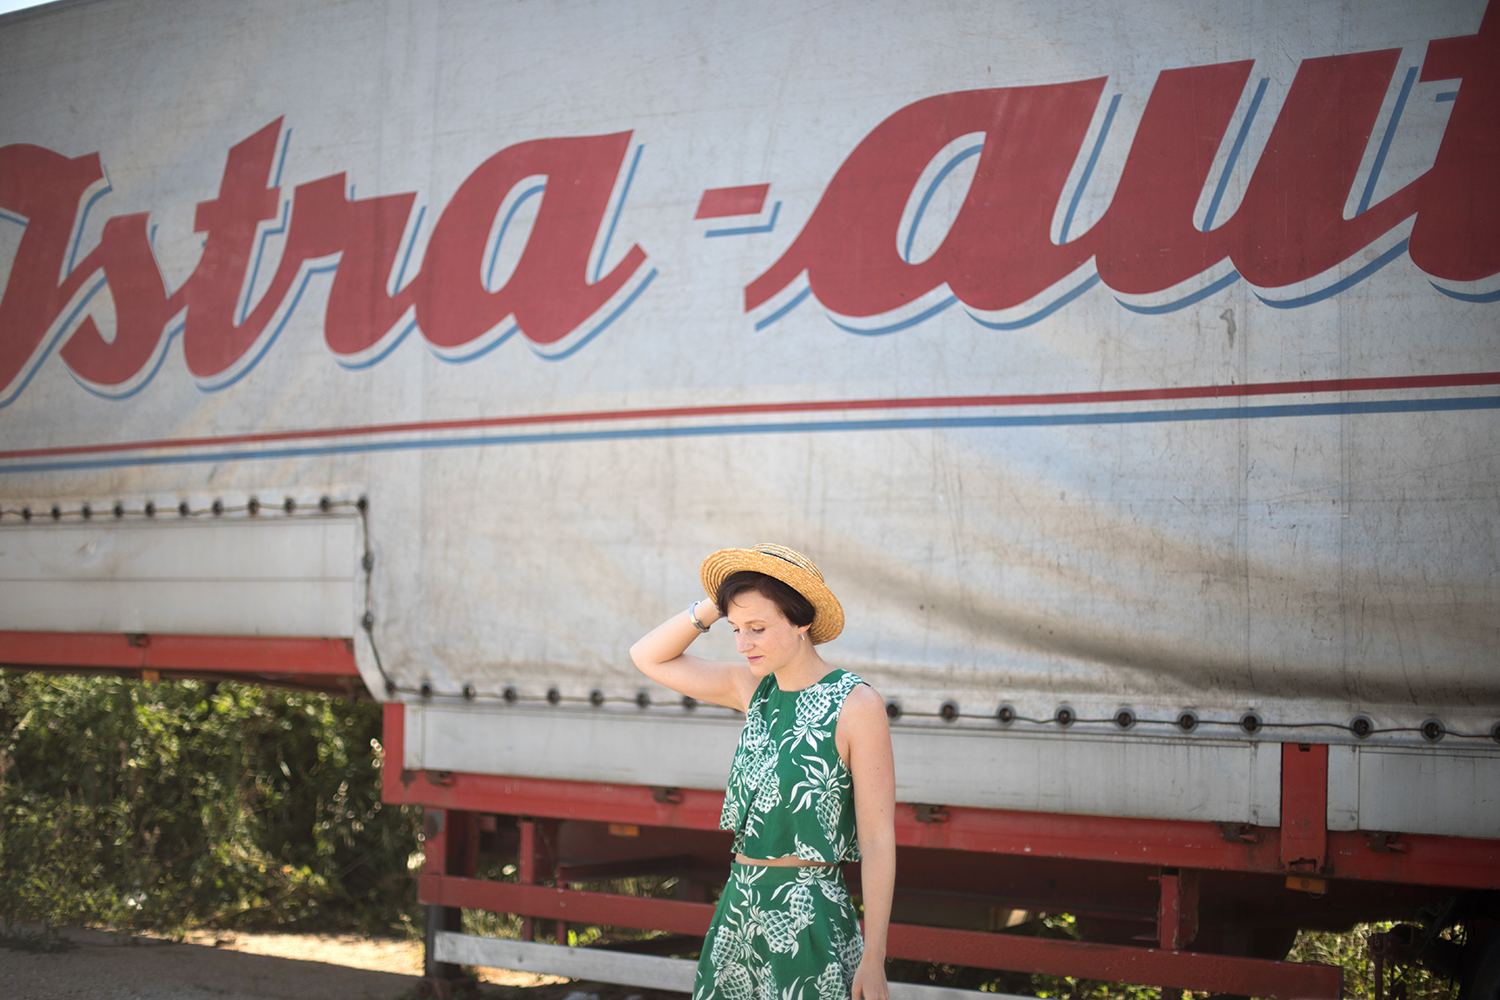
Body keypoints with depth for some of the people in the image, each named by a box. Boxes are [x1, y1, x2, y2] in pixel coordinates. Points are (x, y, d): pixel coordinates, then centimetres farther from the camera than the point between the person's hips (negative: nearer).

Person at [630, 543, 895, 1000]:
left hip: (808, 916, -6)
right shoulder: (754, 688, 6)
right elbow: (648, 657, 14)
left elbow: (878, 841, -12)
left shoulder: (856, 705, -12)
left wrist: (874, 962, -12)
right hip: (739, 906, 6)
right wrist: (714, 606, 0)